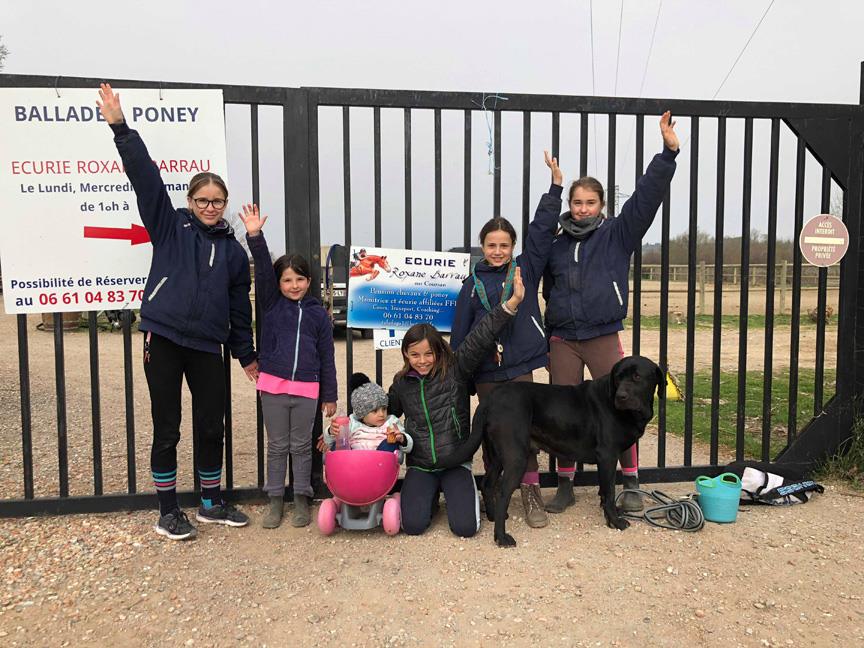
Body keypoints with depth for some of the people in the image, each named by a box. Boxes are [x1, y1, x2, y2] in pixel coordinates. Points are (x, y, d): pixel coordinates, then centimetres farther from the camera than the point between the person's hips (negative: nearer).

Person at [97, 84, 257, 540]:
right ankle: (168, 512, 20)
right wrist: (121, 129, -17)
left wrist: (247, 356, 14)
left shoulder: (234, 250, 10)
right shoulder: (170, 227, 3)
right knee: (166, 430, 4)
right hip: (163, 338, -3)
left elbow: (240, 307, 13)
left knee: (212, 427, 9)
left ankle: (211, 504, 28)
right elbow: (145, 177, -8)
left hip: (207, 346, 3)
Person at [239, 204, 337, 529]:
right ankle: (275, 502, 21)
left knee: (301, 446, 10)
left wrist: (330, 396, 4)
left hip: (307, 389, 0)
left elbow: (327, 357, 5)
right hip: (273, 386, 0)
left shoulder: (318, 314, 4)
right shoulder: (271, 304, 5)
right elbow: (263, 270, -10)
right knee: (277, 446, 10)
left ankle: (302, 501, 22)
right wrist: (254, 235, -22)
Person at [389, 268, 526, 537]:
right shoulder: (401, 383, 4)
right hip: (420, 467, 3)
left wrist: (512, 303, -30)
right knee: (413, 525, -16)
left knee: (465, 527, -17)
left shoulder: (455, 369, -7)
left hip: (456, 462, -2)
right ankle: (430, 496, 19)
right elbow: (385, 414, 22)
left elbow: (480, 338, -19)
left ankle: (466, 493, 18)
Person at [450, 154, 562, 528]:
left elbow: (542, 230, -1)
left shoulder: (526, 269, 6)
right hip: (485, 370, 1)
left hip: (520, 365, -1)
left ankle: (531, 493, 6)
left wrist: (555, 186, -6)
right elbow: (459, 332, 7)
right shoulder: (473, 283, 6)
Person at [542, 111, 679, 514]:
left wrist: (668, 153, -19)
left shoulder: (617, 234, 3)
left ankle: (631, 485, 16)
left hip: (604, 338, -3)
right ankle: (565, 486, 22)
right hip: (562, 341, 3)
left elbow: (646, 197, -9)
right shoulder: (556, 246, 11)